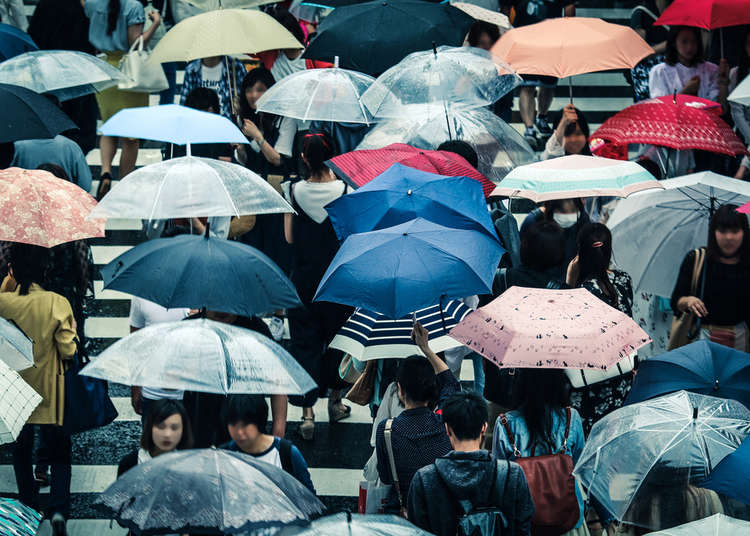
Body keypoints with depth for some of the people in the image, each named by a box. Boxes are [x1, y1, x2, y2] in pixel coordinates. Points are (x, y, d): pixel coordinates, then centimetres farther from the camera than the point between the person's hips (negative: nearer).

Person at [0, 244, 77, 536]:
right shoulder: (57, 303, -18)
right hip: (49, 394, -1)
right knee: (60, 452, 13)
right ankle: (58, 509, -4)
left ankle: (29, 510, 27)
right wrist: (72, 328, 7)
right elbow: (68, 350, -15)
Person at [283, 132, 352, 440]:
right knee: (337, 336, 20)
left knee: (304, 342, 7)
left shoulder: (294, 192, -10)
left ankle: (307, 414, 0)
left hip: (304, 279, 0)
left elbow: (289, 238, -3)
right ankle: (335, 400, 33)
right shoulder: (344, 190, -14)